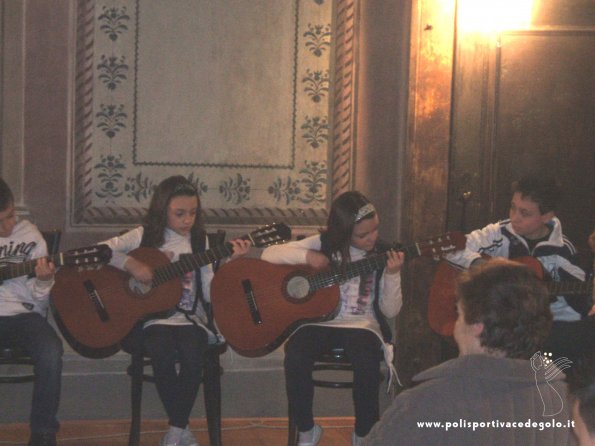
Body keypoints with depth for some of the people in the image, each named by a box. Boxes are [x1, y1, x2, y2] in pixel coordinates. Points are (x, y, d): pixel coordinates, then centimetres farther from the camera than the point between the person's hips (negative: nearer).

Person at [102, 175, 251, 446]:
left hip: (190, 318, 2)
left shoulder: (199, 242, 10)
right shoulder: (145, 236, 5)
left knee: (193, 356, -30)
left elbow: (210, 293, 3)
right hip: (153, 318, -1)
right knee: (163, 354, -32)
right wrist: (131, 264, -16)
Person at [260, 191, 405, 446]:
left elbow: (390, 311, 0)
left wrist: (392, 275, -16)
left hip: (362, 325, 0)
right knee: (295, 358, -31)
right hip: (319, 321, 1)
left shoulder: (382, 255, 1)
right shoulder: (324, 244, 1)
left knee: (367, 363, -34)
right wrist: (306, 256, -16)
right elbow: (268, 254, 0)